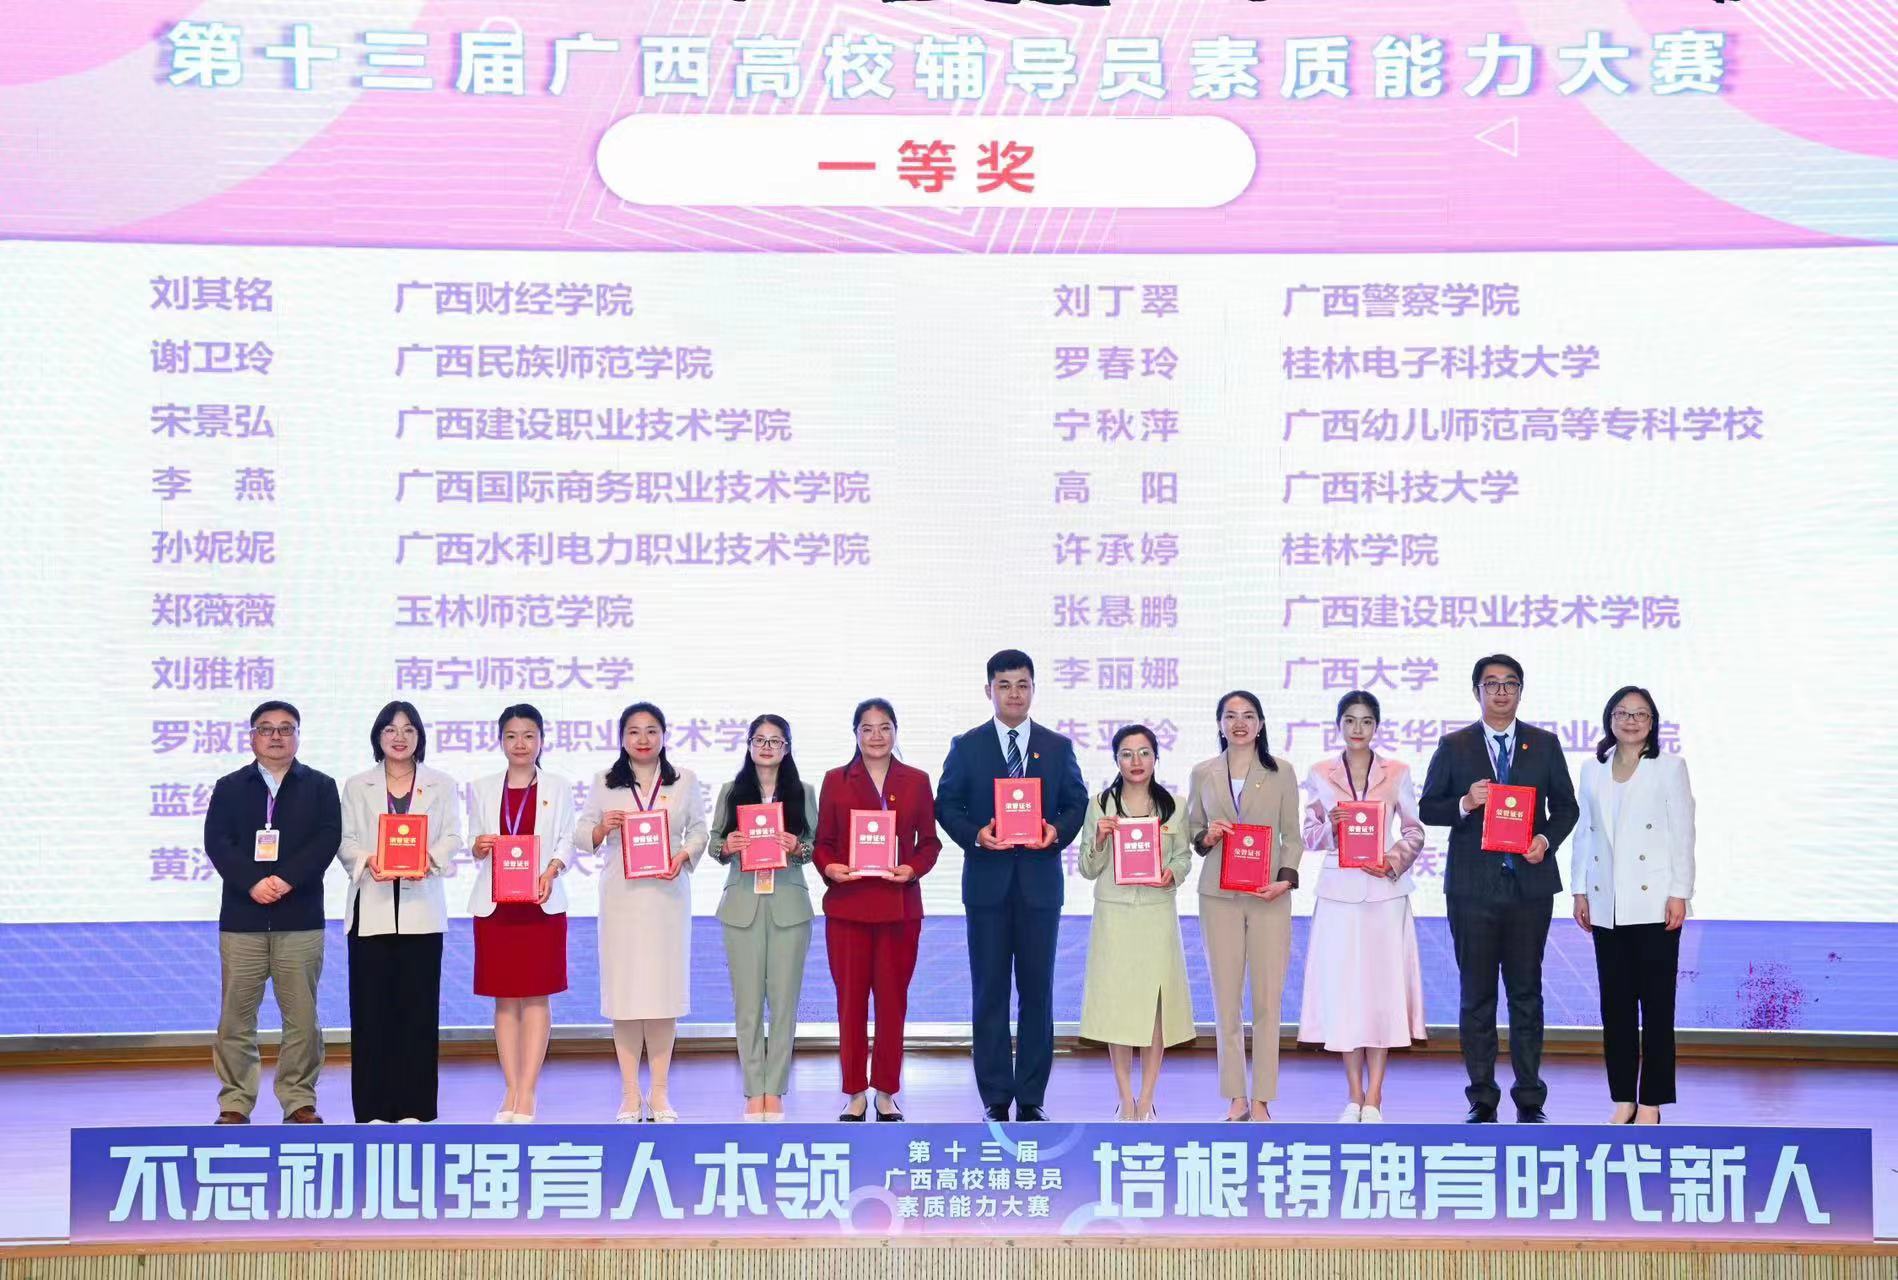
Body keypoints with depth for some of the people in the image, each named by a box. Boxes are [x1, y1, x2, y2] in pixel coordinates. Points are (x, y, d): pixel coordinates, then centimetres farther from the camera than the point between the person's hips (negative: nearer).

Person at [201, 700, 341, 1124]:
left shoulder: (320, 787, 10)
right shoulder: (229, 787, 11)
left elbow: (327, 839, -3)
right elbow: (216, 842, -1)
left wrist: (287, 879, -16)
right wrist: (252, 883, -16)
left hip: (300, 918, 0)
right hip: (242, 917, 1)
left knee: (301, 1016, 1)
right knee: (236, 1015, 1)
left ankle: (300, 1101, 8)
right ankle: (234, 1103, 7)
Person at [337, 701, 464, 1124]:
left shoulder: (441, 785, 13)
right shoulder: (357, 786, 13)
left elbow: (452, 838, 3)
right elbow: (346, 841, 5)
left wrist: (428, 859, -17)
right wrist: (367, 861, -16)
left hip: (420, 907, 0)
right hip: (372, 906, 0)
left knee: (418, 1003, -1)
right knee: (371, 1004, -2)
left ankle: (413, 1106, 4)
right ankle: (373, 1107, 3)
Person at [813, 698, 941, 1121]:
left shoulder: (916, 781, 9)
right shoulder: (836, 780, 7)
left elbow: (929, 841, 8)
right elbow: (823, 841, 6)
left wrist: (914, 869, -10)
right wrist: (829, 867, -13)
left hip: (900, 905, 0)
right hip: (847, 903, 0)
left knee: (892, 999, 4)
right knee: (850, 999, 1)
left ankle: (886, 1092, 13)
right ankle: (855, 1093, 10)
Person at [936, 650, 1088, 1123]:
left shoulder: (1058, 747, 8)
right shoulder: (967, 746, 5)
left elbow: (1077, 803, 8)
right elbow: (946, 805, 3)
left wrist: (1058, 831, -12)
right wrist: (975, 834, -15)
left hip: (1040, 882, 1)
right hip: (987, 882, -1)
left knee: (1037, 990, 3)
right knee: (990, 991, 2)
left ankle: (1031, 1097, 9)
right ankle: (996, 1097, 8)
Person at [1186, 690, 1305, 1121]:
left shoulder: (1281, 772, 5)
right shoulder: (1203, 773, 9)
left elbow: (1292, 835, 6)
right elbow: (1192, 831, 15)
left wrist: (1286, 878, -9)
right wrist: (1207, 837, -7)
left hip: (1269, 896, -1)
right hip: (1219, 896, 1)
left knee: (1267, 998, -2)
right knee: (1226, 997, 2)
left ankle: (1261, 1100, 4)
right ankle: (1235, 1099, 9)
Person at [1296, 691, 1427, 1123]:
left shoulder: (1397, 773, 4)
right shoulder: (1320, 775, 6)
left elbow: (1415, 831, 7)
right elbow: (1309, 835, 6)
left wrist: (1396, 858, -10)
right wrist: (1330, 827, -14)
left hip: (1386, 890, 0)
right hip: (1339, 890, 1)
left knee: (1383, 987, -1)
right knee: (1342, 988, 0)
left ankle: (1374, 1098, 5)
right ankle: (1355, 1096, 10)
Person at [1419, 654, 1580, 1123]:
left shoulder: (1545, 744, 9)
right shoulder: (1454, 746, 6)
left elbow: (1565, 806, 11)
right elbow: (1428, 808, 5)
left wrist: (1546, 838, -8)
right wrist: (1465, 804, -14)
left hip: (1531, 884, 1)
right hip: (1473, 887, 0)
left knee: (1526, 992, 4)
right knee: (1476, 994, 3)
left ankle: (1529, 1100, 9)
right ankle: (1482, 1099, 9)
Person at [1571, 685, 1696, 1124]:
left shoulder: (1669, 769, 2)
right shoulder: (1592, 770, 12)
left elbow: (1682, 835, -2)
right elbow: (1584, 833, 12)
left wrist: (1679, 895, -9)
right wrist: (1580, 891, 7)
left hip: (1652, 903, -4)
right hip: (1606, 906, 4)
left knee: (1656, 1004, -2)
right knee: (1614, 1003, 6)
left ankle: (1651, 1103, 2)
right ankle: (1623, 1099, 12)